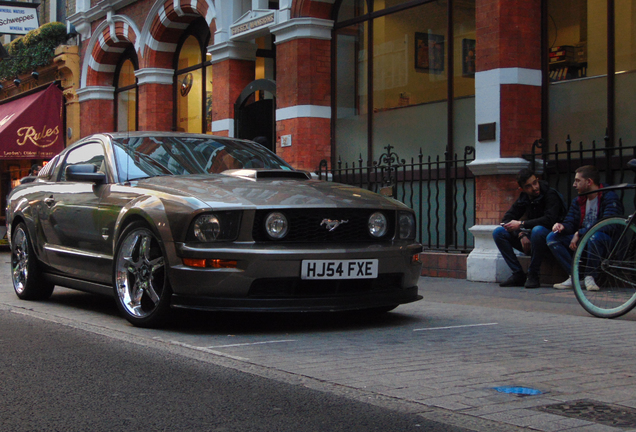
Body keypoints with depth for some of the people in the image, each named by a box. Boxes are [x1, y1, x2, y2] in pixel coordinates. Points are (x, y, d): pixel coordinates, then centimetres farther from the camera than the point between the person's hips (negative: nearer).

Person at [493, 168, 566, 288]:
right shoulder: (524, 198, 4)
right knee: (498, 232, -9)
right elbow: (507, 219, 1)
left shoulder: (551, 195, -14)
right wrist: (521, 235, -18)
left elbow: (549, 220, -29)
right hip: (529, 243, 6)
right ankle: (518, 274, -11)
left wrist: (521, 224, -27)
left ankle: (533, 275, -24)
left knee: (538, 230, -39)